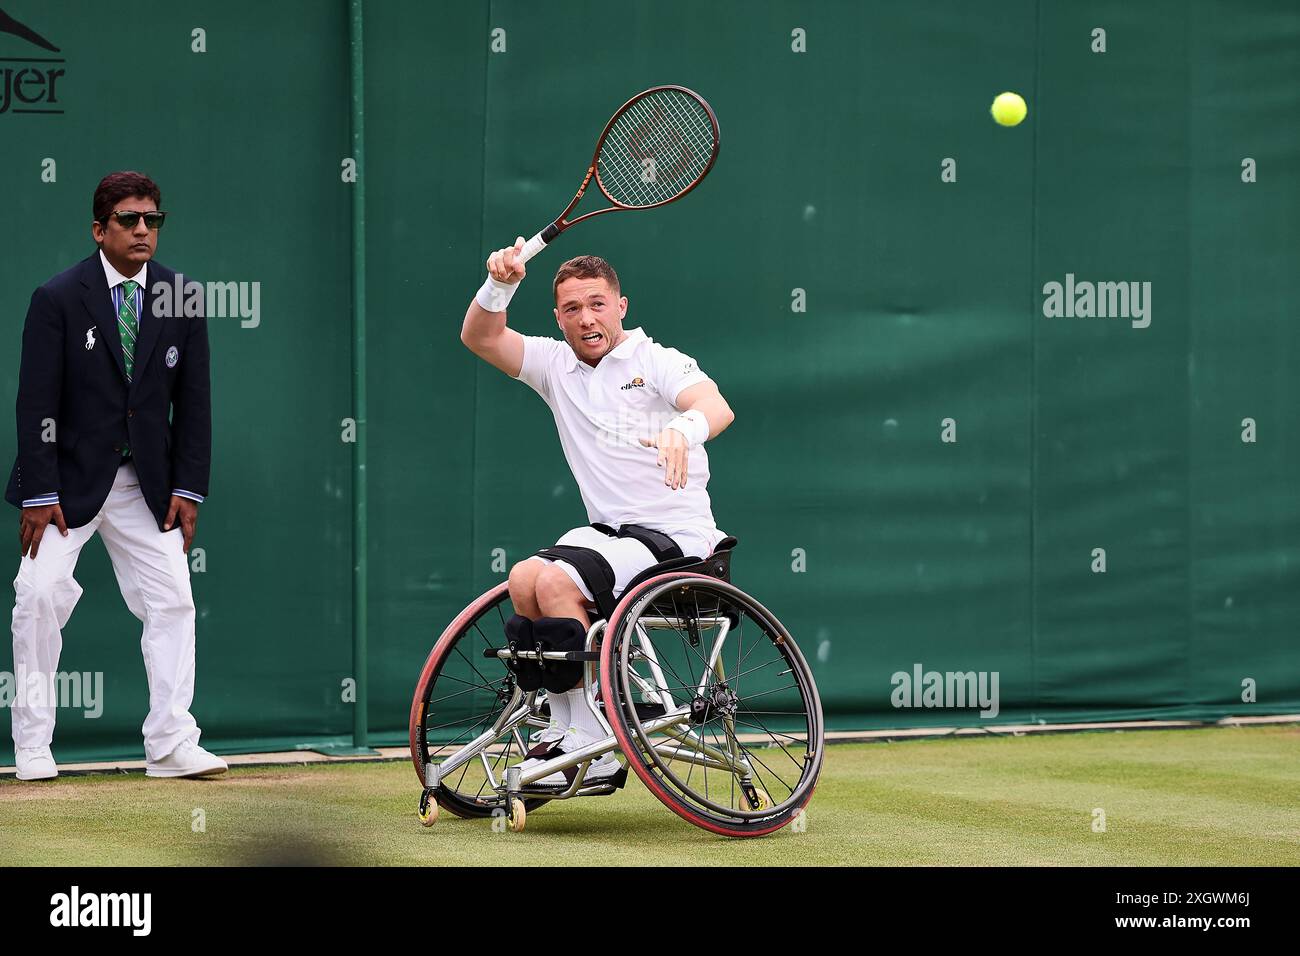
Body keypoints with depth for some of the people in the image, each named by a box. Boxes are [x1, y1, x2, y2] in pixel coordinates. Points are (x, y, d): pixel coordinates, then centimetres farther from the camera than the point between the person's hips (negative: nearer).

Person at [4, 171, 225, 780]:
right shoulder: (59, 299, -8)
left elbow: (193, 402, 6)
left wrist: (188, 488, -1)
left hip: (148, 481, 4)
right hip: (70, 478, -3)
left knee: (173, 599, -3)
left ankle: (171, 746, 3)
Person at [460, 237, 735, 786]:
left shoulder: (657, 362, -6)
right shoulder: (556, 366, 11)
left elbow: (717, 407, -25)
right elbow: (480, 338, 5)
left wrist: (684, 428, -49)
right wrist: (499, 286, -16)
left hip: (675, 537, -6)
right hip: (607, 531, 6)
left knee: (557, 581, -26)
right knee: (524, 577, -19)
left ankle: (592, 749, -23)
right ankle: (562, 726, -13)